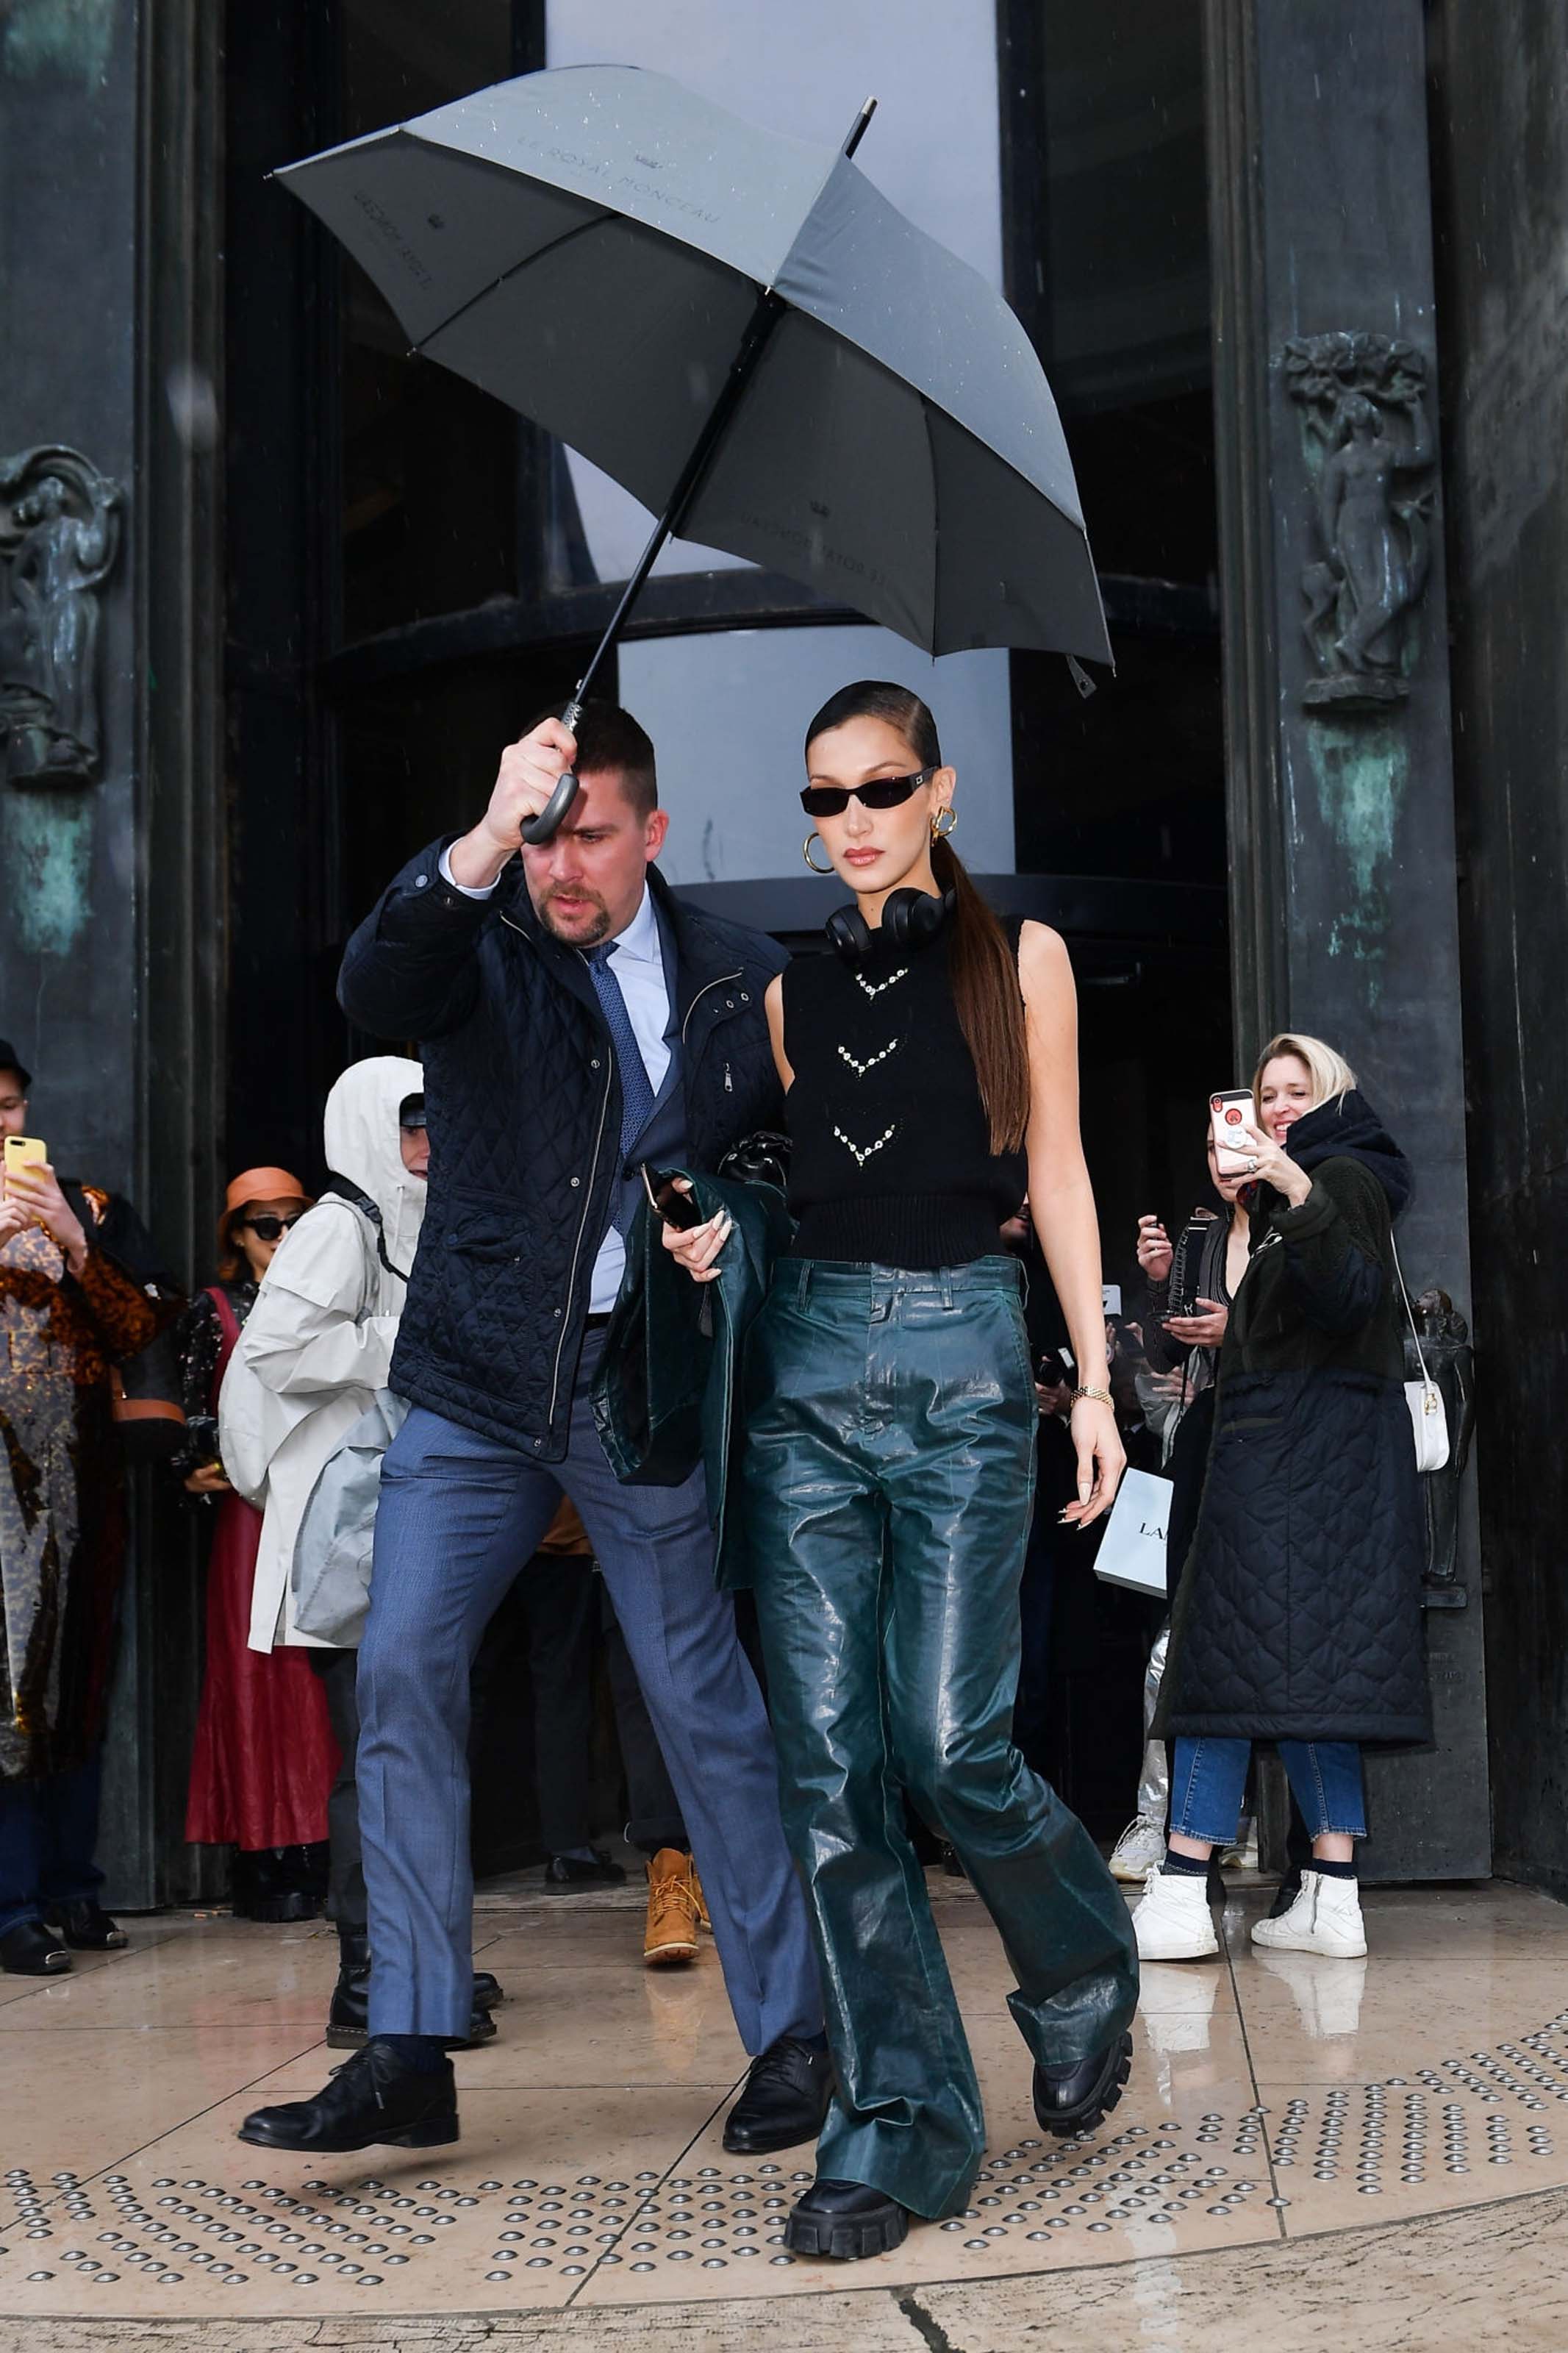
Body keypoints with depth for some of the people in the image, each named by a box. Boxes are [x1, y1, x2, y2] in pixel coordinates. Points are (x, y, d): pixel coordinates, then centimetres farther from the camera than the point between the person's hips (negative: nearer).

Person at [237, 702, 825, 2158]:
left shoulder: (738, 980, 2)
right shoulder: (480, 944, -2)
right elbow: (372, 987, -25)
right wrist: (482, 845, -41)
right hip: (473, 1384, 1)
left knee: (701, 1697, 1)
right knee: (400, 1669, -7)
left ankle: (790, 2035, 15)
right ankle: (407, 2056, 2)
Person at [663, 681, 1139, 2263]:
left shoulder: (1017, 957, 6)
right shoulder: (791, 984, 13)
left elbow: (1054, 1175, 4)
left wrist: (1095, 1382, 0)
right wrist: (715, 1231, -3)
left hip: (963, 1350, -3)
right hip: (804, 1358, 3)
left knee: (950, 1743, -9)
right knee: (828, 1755, -3)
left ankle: (1084, 1970, 24)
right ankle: (898, 2130, 6)